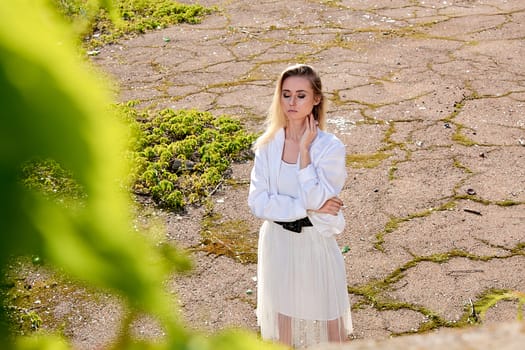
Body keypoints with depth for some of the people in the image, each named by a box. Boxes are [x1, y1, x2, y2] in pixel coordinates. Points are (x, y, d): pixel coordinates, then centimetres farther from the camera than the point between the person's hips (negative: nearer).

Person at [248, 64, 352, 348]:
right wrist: (307, 207, -20)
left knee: (328, 323, 15)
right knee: (282, 315, 20)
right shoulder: (268, 144, -8)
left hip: (316, 242, -3)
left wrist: (304, 151, -24)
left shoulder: (330, 148, -17)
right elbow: (257, 202, -13)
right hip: (277, 241, 3)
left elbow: (318, 200, -25)